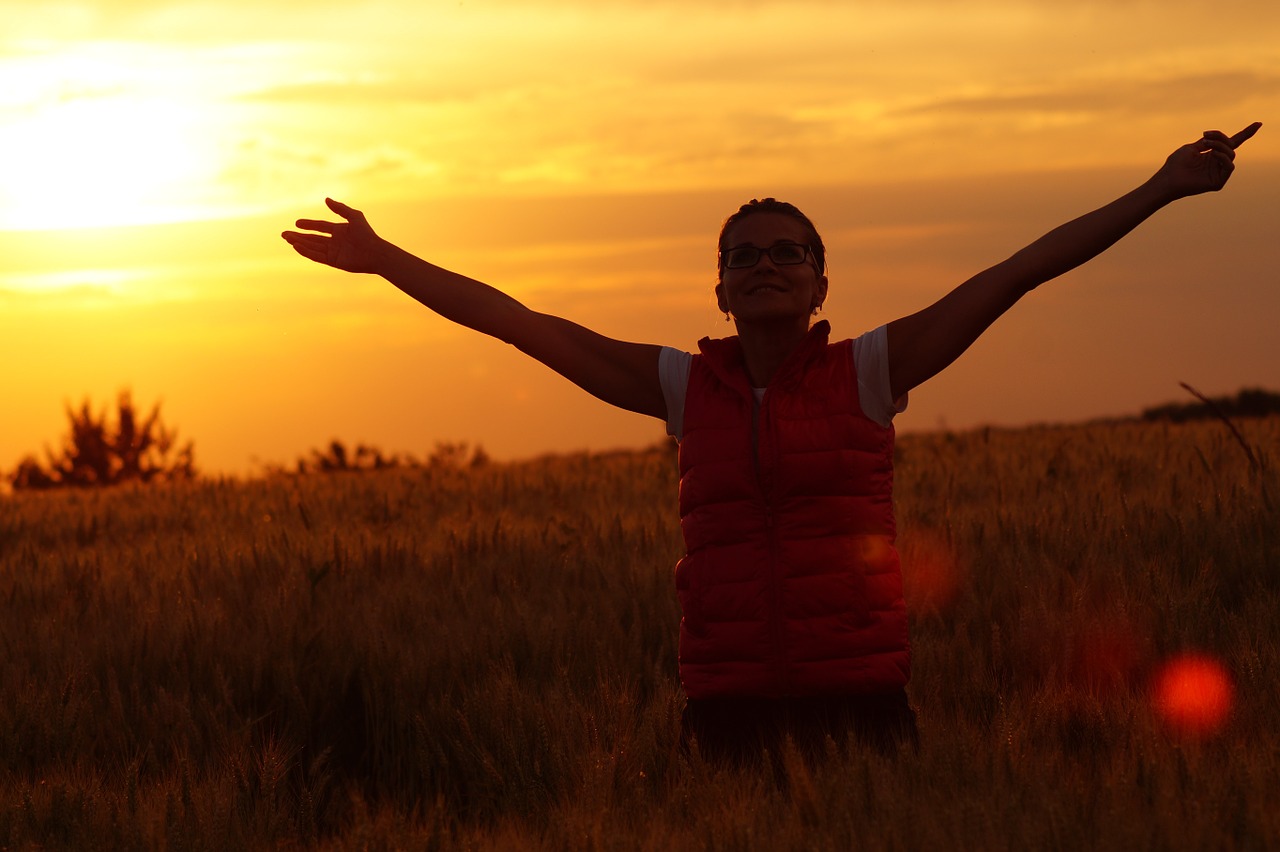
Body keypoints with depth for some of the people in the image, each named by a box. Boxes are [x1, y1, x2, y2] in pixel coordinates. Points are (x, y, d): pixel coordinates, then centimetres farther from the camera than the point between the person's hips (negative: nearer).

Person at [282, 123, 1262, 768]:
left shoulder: (868, 370, 3)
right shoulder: (684, 386, 10)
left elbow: (1019, 273, 0)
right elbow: (523, 324, 12)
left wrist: (1160, 190, -2)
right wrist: (386, 259, 12)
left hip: (861, 704, -2)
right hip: (733, 709, 2)